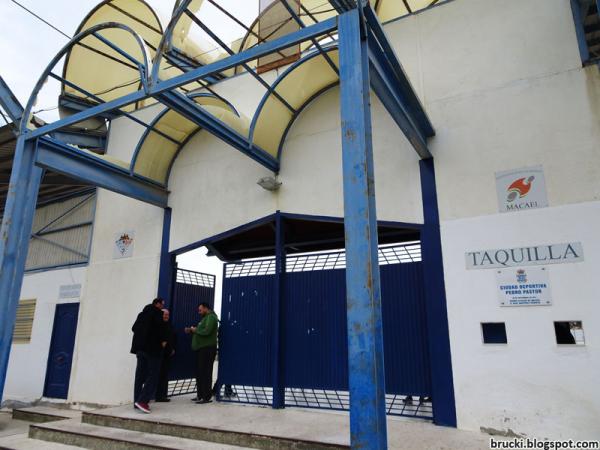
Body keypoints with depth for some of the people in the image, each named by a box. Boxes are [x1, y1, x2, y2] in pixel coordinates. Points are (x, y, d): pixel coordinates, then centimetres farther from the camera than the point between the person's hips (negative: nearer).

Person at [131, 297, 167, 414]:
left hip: (140, 347, 8)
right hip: (152, 348, -8)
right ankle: (142, 400, -15)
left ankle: (137, 402, 12)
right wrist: (162, 341, -3)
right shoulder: (157, 313, -7)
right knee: (153, 376, -5)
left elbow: (134, 328, 16)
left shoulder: (142, 313, 17)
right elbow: (159, 328, -17)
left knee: (140, 375, 10)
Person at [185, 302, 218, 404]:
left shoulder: (211, 317, -9)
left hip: (207, 349, -10)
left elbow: (206, 331, -22)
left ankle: (207, 397, -5)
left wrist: (195, 330, -10)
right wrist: (191, 330, 9)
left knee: (205, 373, -9)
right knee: (199, 372, 11)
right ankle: (200, 395, 19)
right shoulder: (205, 318, 23)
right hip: (201, 348, 10)